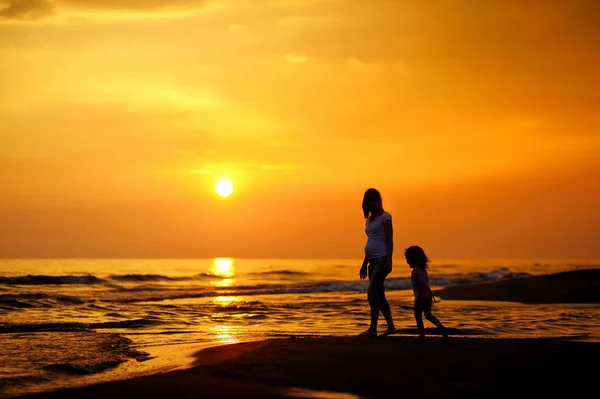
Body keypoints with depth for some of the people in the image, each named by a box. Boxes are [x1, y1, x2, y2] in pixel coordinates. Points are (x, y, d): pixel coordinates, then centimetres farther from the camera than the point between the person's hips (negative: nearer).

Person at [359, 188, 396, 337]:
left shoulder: (385, 217, -3)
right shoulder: (369, 219, 19)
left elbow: (389, 240, -9)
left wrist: (389, 260, -17)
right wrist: (364, 264, 22)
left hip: (382, 259, -8)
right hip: (372, 261, 8)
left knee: (373, 293, -15)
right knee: (379, 296, 9)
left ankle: (373, 329, -16)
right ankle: (390, 326, 16)